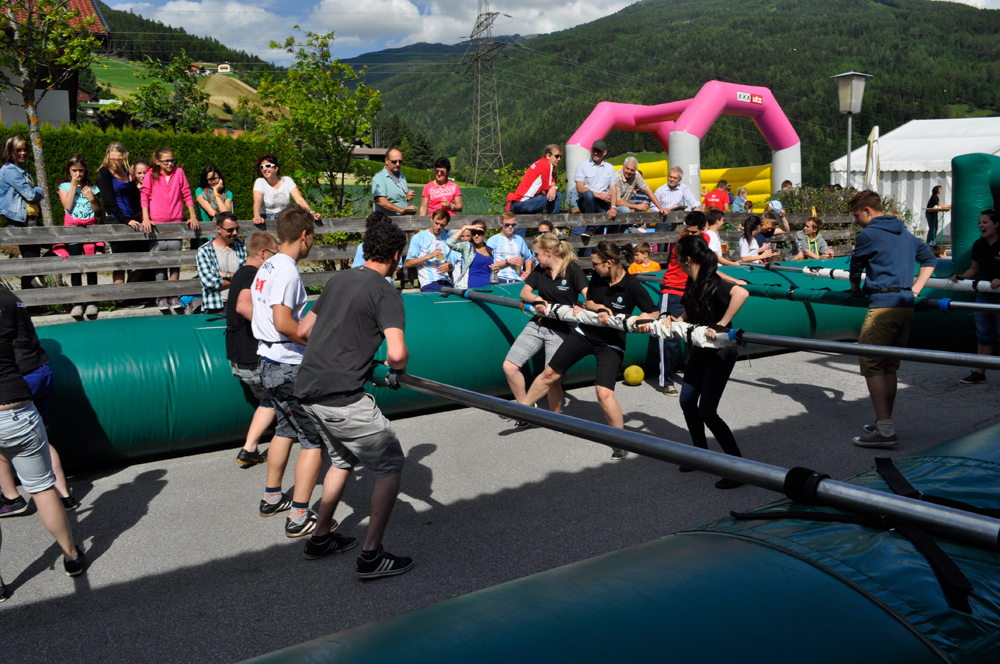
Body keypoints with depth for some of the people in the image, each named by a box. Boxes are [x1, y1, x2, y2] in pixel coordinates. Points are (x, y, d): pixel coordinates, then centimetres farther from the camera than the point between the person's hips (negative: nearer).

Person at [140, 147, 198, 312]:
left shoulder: (179, 172, 6)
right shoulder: (151, 175, 3)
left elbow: (187, 194, 9)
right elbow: (144, 196, 1)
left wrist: (192, 216, 4)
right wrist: (146, 218, -8)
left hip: (176, 223, 1)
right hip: (156, 224, -1)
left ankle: (174, 296, 10)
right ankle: (161, 297, 9)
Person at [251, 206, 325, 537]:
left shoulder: (266, 267, 11)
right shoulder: (287, 272, -19)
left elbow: (245, 306, 23)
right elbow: (283, 323, -29)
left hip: (269, 362, 10)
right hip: (290, 369, -10)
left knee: (287, 427, 25)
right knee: (314, 439, -2)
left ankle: (272, 498, 36)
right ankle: (299, 517, 0)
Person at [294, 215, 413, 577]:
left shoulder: (338, 280, 12)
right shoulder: (385, 292, -10)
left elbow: (302, 330, 21)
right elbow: (397, 353, -22)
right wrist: (397, 367, 0)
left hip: (308, 390, 8)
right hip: (343, 398, -8)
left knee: (342, 460, 27)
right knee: (391, 465, 4)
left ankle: (321, 538, 35)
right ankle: (371, 556, 3)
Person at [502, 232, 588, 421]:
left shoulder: (573, 269, -9)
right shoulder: (539, 270, 10)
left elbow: (588, 296, -18)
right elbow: (524, 292, 7)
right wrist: (536, 299, -14)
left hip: (560, 331, -6)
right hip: (537, 325, 6)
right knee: (509, 366, -4)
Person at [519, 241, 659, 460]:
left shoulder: (632, 285, -19)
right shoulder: (597, 277, -6)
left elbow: (654, 313, -12)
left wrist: (641, 319, -32)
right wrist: (598, 308, -13)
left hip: (611, 343, -5)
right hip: (585, 332, 5)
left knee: (604, 394, -18)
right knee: (550, 373, 9)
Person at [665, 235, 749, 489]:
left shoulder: (712, 283, -24)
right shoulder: (693, 282, 4)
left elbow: (742, 293, -43)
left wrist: (721, 325, -39)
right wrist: (674, 319, 0)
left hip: (720, 352, -9)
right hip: (700, 350, 9)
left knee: (706, 411, -9)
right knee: (687, 402, 14)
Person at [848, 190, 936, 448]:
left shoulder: (867, 235, -6)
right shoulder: (905, 233, 18)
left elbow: (856, 266, 8)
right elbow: (930, 259, 28)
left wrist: (855, 288, 27)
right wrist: (914, 289, 20)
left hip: (883, 306, -8)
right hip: (907, 306, 9)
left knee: (871, 364, -7)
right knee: (889, 365, 14)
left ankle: (885, 430, -12)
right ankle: (885, 424, 21)